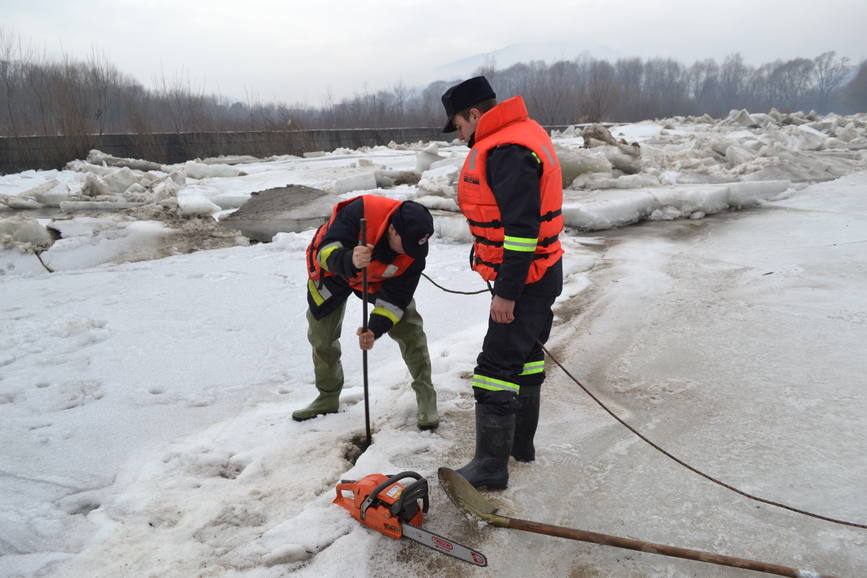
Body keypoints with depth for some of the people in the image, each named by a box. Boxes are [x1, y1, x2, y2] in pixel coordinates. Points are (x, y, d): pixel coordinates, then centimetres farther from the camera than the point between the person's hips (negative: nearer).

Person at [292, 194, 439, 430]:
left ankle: (426, 396, 3)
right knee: (321, 337, 5)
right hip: (331, 270, -1)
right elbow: (327, 251, -42)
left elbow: (396, 296, -23)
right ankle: (328, 397, 28)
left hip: (379, 277, 1)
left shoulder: (415, 246, -29)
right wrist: (349, 261, -63)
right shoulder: (360, 211, -41)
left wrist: (375, 329, -36)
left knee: (409, 328, -12)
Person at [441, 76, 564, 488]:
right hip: (541, 274, 11)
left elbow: (522, 227, -27)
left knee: (498, 366, -4)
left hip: (524, 280, -11)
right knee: (526, 356, 20)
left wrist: (506, 292, -23)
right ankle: (520, 441, 35)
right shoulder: (522, 133, 13)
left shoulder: (508, 152, -22)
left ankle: (491, 466, 6)